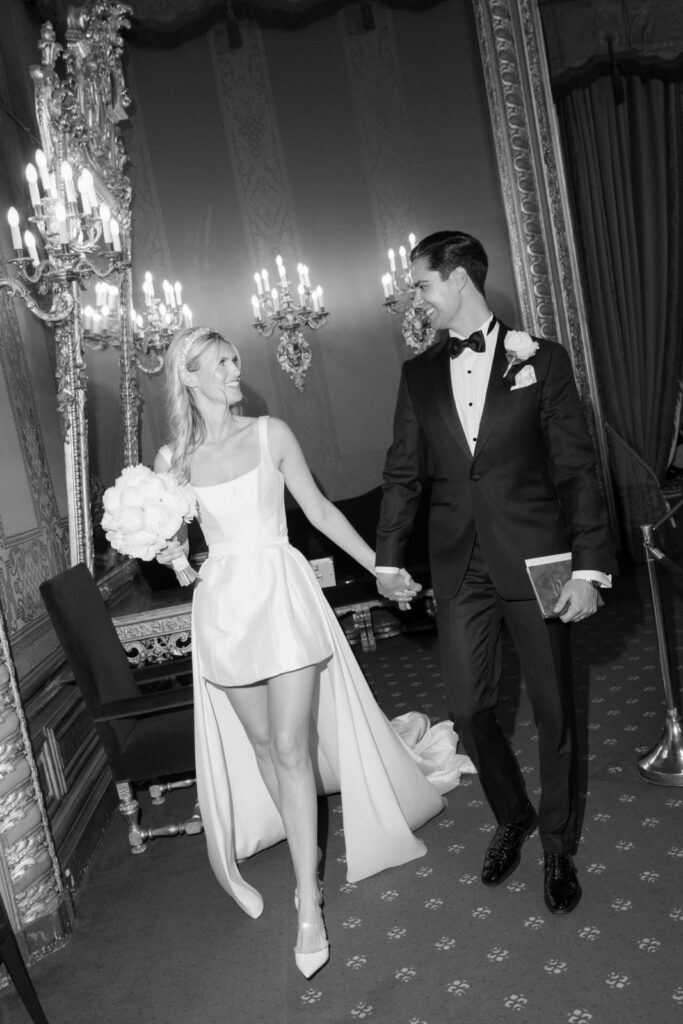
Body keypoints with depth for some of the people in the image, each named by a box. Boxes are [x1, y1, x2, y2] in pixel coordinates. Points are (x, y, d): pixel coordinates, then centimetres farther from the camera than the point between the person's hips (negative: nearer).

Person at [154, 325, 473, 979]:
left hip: (282, 593, -2)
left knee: (292, 747, -4)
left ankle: (308, 902, 6)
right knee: (262, 743, 12)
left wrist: (380, 567, 4)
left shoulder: (270, 433, 1)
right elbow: (175, 544, 14)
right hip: (223, 604, 2)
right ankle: (308, 861, 34)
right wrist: (171, 553, -10)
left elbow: (320, 510, 6)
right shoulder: (171, 459, 4)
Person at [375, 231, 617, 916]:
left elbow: (575, 469, -4)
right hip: (459, 565, 3)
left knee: (553, 709, 8)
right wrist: (388, 556, 2)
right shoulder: (418, 374, 8)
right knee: (468, 706, 6)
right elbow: (403, 471, 10)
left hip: (535, 560, -2)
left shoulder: (541, 359, -1)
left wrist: (589, 568, -10)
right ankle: (513, 818, 34)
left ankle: (558, 845, 31)